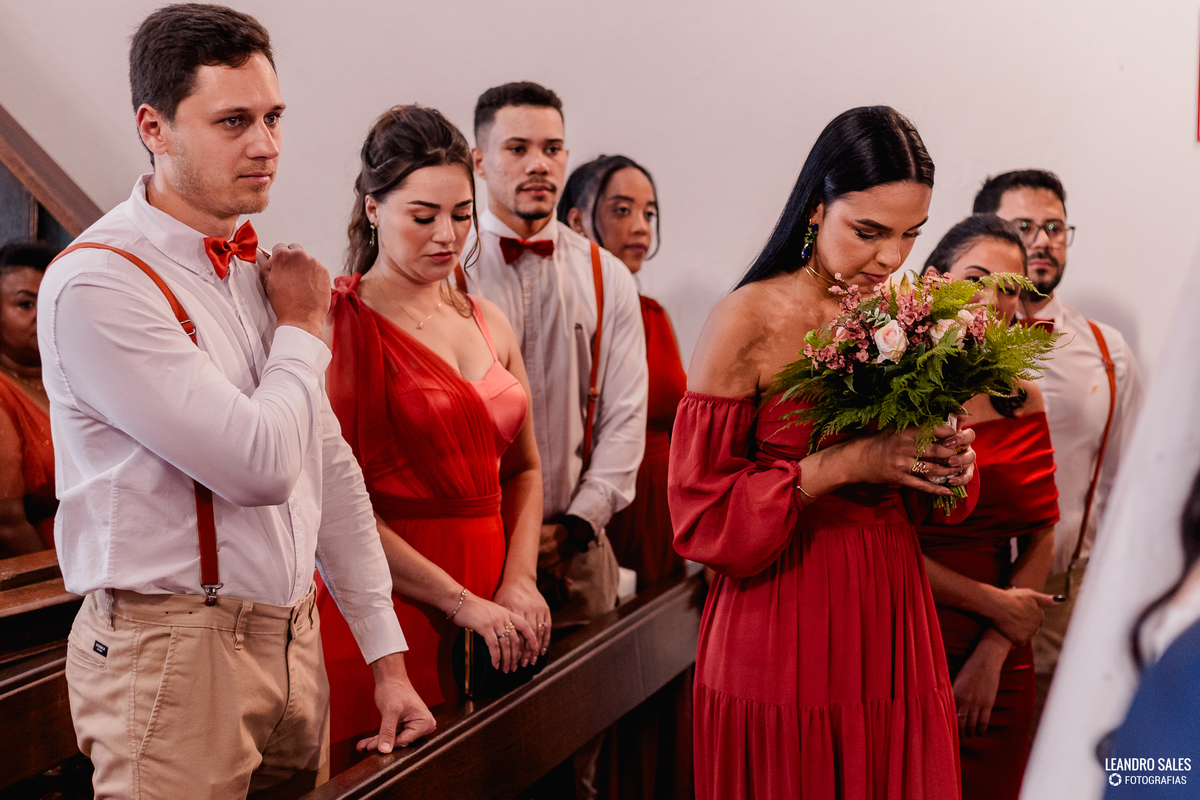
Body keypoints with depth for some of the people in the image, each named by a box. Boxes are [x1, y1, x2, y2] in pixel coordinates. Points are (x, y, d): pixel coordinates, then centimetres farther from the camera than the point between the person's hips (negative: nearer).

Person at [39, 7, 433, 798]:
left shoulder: (260, 269, 10)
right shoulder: (98, 285, -16)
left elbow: (331, 467, 12)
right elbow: (260, 464, -23)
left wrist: (388, 658, 11)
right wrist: (303, 330, -5)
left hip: (293, 640, 7)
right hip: (176, 653, -7)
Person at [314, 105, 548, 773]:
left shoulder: (488, 323, 12)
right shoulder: (341, 323, -9)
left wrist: (518, 580, -1)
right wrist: (463, 604, -15)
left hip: (492, 613, 6)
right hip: (389, 609, -6)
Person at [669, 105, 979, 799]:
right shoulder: (750, 321, -11)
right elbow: (701, 512, -13)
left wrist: (952, 462, -7)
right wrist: (844, 463, -21)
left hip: (893, 619, 5)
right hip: (781, 633, -5)